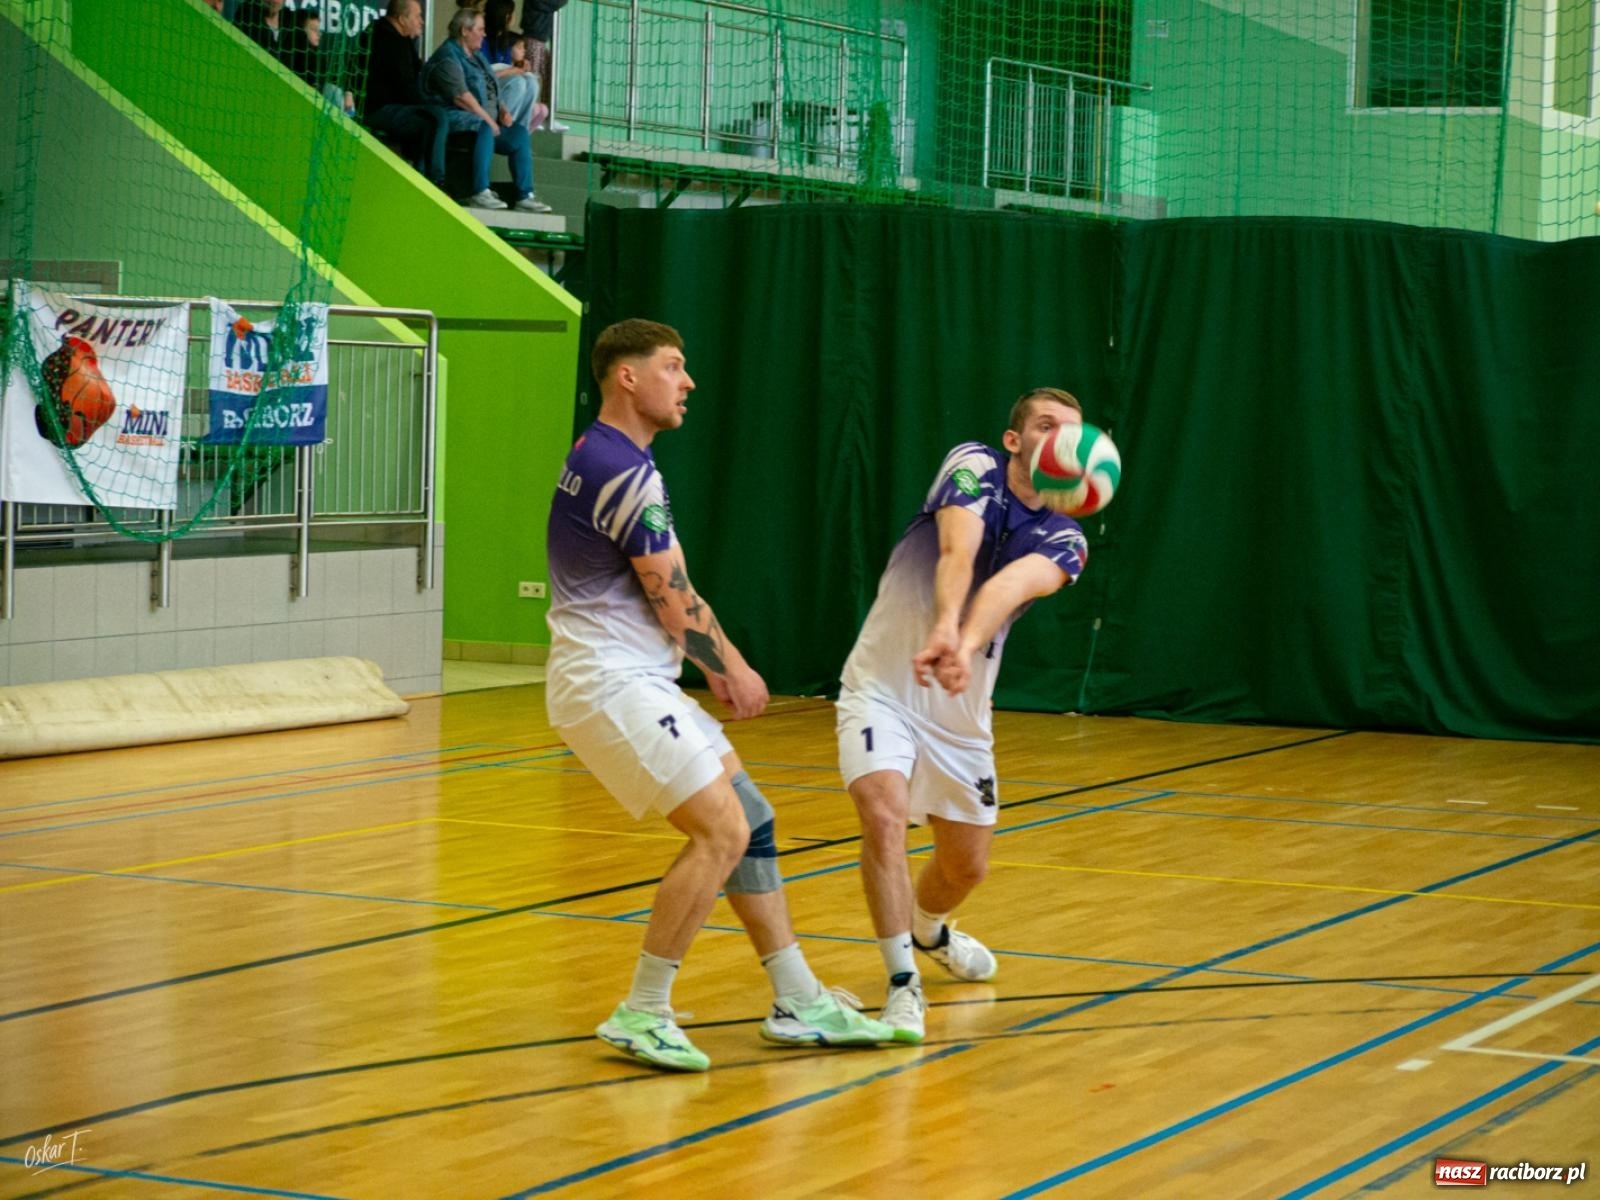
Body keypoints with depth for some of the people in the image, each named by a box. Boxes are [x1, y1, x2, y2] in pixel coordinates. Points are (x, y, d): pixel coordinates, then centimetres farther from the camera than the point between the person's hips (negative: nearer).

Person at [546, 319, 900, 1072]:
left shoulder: (604, 459, 16)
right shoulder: (622, 471, -17)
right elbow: (675, 601, -14)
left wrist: (715, 666, 16)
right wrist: (735, 670, 0)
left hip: (638, 683, 10)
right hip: (608, 685, -10)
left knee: (750, 817, 10)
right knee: (721, 830, -14)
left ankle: (799, 1004, 14)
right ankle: (642, 1015, -7)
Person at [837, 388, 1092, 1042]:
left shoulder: (1064, 541, -6)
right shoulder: (975, 465, -13)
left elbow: (1011, 587, -30)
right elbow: (957, 552, -33)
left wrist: (965, 647, -50)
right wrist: (946, 626, -53)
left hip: (960, 710, 5)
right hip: (881, 687, -5)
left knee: (967, 864, 15)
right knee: (884, 813, -28)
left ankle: (929, 931, 50)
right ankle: (903, 982, -18)